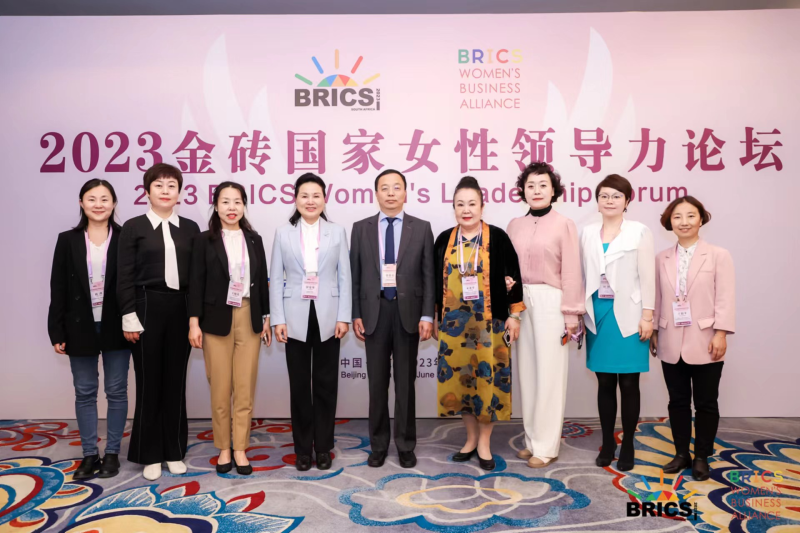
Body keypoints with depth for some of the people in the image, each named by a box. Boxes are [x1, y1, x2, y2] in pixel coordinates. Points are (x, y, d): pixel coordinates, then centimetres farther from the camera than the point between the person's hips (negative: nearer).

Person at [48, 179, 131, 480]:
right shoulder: (68, 240, 4)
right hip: (80, 327, 2)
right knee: (85, 393, 10)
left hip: (116, 326, -1)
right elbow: (58, 288, 2)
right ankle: (89, 455, 22)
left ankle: (112, 453, 20)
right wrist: (57, 331, -2)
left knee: (116, 391, 7)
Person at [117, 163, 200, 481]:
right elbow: (125, 278, -2)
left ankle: (174, 451, 22)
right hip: (147, 308, -2)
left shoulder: (190, 228, 8)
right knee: (149, 381, 5)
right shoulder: (134, 227, 1)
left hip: (181, 310, 2)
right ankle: (150, 454, 19)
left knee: (175, 380, 9)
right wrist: (129, 317, -9)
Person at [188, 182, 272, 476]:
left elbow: (262, 280, 10)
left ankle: (240, 449, 16)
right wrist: (194, 322, -8)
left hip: (249, 319, 2)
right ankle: (224, 448, 19)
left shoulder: (254, 239, 9)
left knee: (245, 388, 4)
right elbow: (196, 283, -2)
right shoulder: (204, 240, 1)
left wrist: (266, 317, 8)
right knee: (220, 388, 4)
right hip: (216, 319, -2)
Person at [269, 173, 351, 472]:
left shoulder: (337, 233, 6)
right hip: (296, 318, 0)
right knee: (300, 385, 7)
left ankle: (323, 447, 20)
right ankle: (303, 449, 20)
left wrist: (344, 317, -4)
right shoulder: (283, 234, 5)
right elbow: (276, 280, 3)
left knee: (326, 384, 7)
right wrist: (278, 319, -4)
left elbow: (344, 278, 3)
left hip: (327, 318, 0)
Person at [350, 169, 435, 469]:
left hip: (408, 311, -1)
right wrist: (355, 315, -1)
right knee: (377, 381, 9)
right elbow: (355, 275, 5)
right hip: (374, 311, 1)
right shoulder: (361, 228, 5)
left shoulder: (421, 228, 3)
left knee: (405, 382, 8)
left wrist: (427, 315, -7)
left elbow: (428, 275, 0)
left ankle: (405, 445, 21)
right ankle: (378, 445, 23)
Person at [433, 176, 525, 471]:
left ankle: (484, 442, 18)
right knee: (458, 377, 8)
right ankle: (471, 438, 25)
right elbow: (436, 282, 11)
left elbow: (513, 277, -2)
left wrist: (514, 315, -5)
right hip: (454, 322, 3)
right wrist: (435, 318, 11)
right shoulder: (444, 239, 5)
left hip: (489, 322, -3)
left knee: (487, 377, 2)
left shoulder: (497, 237, -4)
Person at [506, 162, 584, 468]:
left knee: (549, 374, 2)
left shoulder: (564, 225, -4)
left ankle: (546, 446, 13)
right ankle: (532, 439, 24)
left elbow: (571, 273, -6)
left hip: (550, 303, -5)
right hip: (522, 302, 5)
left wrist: (571, 314, -8)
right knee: (527, 372, 11)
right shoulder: (515, 226, 9)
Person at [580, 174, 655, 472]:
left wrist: (647, 316, -9)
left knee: (628, 384, 3)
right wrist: (579, 314, 6)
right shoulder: (588, 234, 9)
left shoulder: (639, 232, 0)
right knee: (605, 383, 9)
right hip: (598, 317, 3)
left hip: (628, 318, -3)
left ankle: (627, 445, 17)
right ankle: (607, 443, 22)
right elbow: (583, 276, 8)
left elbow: (647, 277, -4)